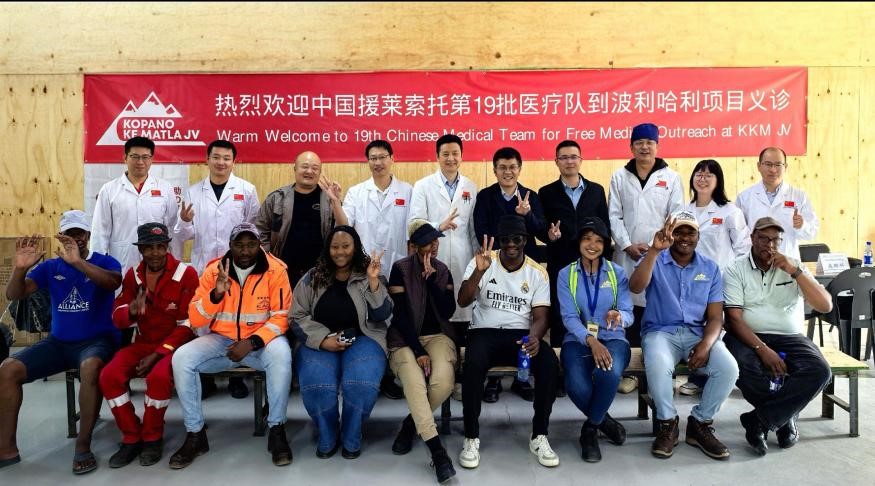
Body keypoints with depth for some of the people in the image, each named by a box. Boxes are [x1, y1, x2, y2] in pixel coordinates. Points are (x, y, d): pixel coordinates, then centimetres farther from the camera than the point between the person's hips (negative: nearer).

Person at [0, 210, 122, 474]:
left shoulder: (105, 262, -3)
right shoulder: (50, 266, 10)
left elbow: (113, 282, -26)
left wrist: (77, 261, -39)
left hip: (97, 340, -5)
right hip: (58, 342, 5)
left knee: (91, 367, -37)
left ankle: (83, 447, -24)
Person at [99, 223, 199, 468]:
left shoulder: (186, 274, -12)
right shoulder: (133, 275, 4)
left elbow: (187, 325, -13)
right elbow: (117, 319, 2)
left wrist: (157, 355, -19)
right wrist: (131, 310, -24)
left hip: (174, 344, -5)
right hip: (143, 342, 5)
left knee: (159, 376, -33)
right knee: (109, 376, -20)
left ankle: (153, 438, -6)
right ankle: (131, 438, 0)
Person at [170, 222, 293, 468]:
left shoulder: (275, 270, -10)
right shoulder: (213, 270, -4)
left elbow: (281, 316, -9)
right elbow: (195, 320, -6)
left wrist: (252, 342, -23)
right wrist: (216, 293, -25)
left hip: (261, 339, -2)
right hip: (221, 339, 3)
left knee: (281, 354, -35)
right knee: (181, 358, -21)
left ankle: (277, 430, -16)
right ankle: (195, 434, -5)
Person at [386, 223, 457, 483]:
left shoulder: (443, 271, 7)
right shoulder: (401, 269, -4)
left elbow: (448, 311, -3)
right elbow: (400, 314, -9)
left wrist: (431, 279, -13)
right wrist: (418, 351, -16)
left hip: (437, 335, 3)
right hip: (405, 338, -3)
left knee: (443, 382, -27)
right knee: (415, 383, -32)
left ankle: (411, 423, 1)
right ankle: (437, 451, -26)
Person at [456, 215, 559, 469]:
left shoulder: (538, 272, 4)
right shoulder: (482, 262, 0)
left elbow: (540, 316, 0)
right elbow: (463, 301, -10)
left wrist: (534, 336, -24)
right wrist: (479, 271, -26)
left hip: (522, 334, 2)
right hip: (485, 332, -1)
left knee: (550, 362, -29)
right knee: (474, 363, -35)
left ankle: (539, 436, -11)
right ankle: (471, 437, -16)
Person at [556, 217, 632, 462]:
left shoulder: (617, 273, 6)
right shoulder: (565, 274, 4)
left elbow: (628, 314, -3)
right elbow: (569, 317, -7)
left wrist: (618, 316, -30)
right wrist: (591, 341, -26)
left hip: (612, 338, 0)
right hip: (578, 339, 0)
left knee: (609, 374, -35)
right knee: (577, 385, -31)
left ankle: (591, 428, -7)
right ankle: (604, 420, 4)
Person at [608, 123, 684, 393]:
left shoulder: (671, 178, 6)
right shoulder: (620, 177, 10)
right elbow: (614, 216, 5)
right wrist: (628, 245, -7)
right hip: (627, 255, 1)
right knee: (628, 312, 1)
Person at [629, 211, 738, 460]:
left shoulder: (710, 268, 9)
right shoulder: (655, 260, 2)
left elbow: (715, 317, 5)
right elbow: (635, 287, -21)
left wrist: (706, 344, -16)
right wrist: (654, 250, -30)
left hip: (697, 333, 3)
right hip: (660, 331, -3)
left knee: (729, 368, -24)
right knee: (658, 365, -35)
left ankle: (700, 423, 1)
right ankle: (667, 423, -8)